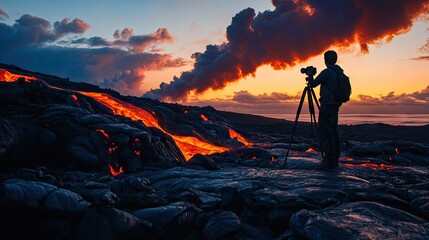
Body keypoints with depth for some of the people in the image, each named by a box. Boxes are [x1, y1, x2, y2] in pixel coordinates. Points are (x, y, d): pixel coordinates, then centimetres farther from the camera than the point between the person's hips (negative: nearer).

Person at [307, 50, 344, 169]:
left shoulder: (327, 72, -13)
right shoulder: (339, 72, 13)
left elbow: (313, 84, -6)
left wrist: (310, 75, 12)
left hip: (327, 105, -9)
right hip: (336, 106, 9)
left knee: (325, 132, -7)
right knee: (333, 131, 11)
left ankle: (329, 160, -9)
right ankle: (335, 159, 15)